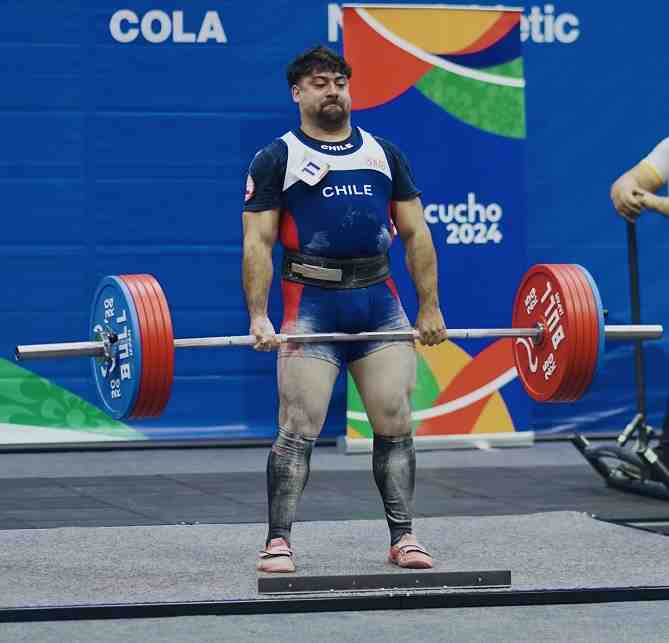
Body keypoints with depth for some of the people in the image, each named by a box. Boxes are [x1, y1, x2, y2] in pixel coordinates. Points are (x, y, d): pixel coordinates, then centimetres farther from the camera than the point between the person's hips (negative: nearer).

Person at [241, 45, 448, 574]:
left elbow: (416, 234, 15)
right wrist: (258, 316, -13)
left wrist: (430, 307, 7)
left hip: (380, 300, 3)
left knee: (396, 425, 1)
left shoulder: (384, 154, 16)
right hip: (312, 304, -3)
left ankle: (403, 538, 9)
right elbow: (258, 243, -2)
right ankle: (278, 542, -1)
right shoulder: (277, 159, 6)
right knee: (299, 429, -7)